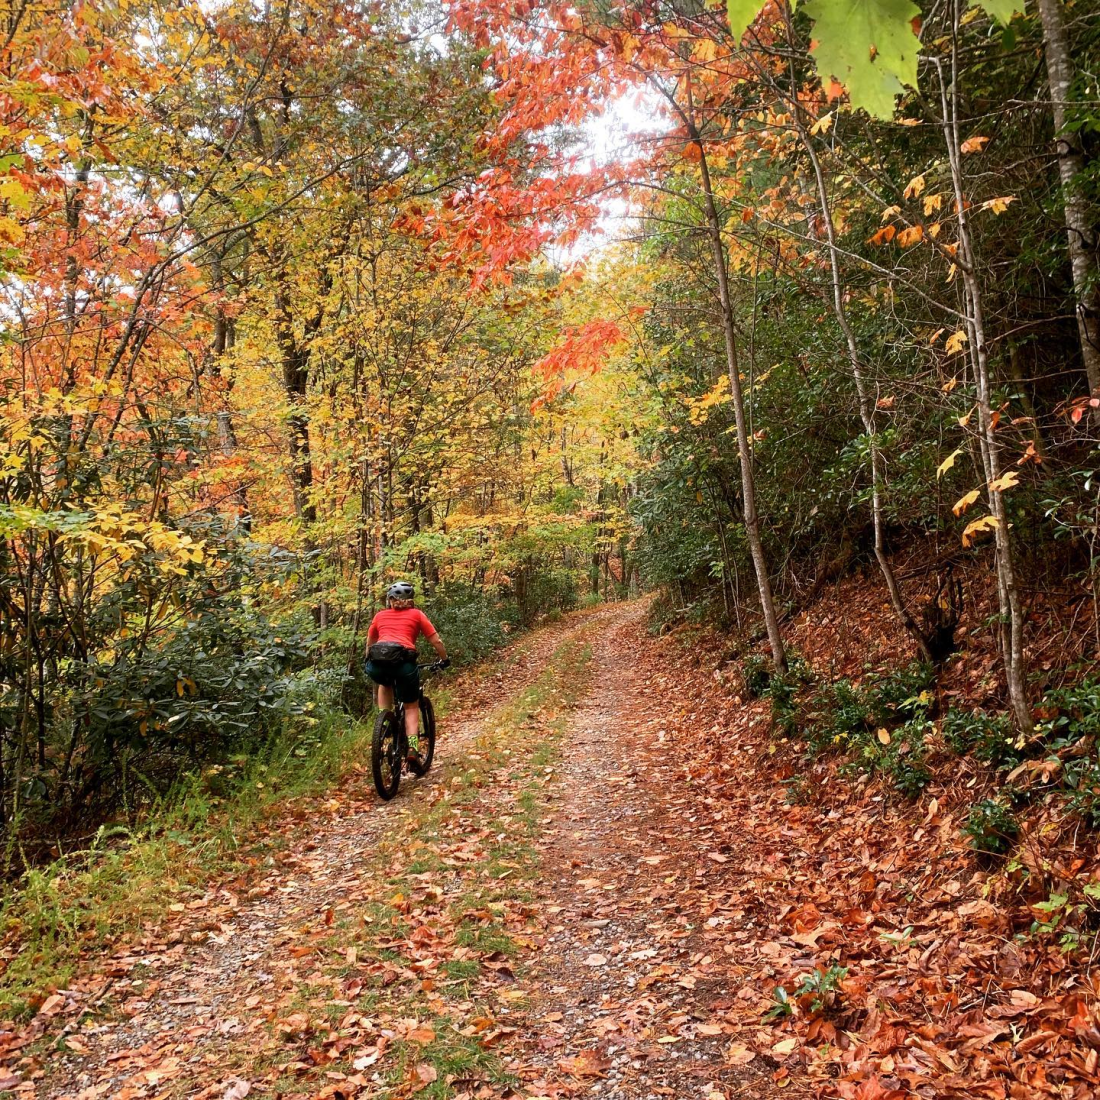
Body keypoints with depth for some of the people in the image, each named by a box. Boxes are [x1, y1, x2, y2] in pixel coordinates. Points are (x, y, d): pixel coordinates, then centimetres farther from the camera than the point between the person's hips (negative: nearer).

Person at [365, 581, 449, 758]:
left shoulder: (380, 616, 26)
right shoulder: (416, 614, 20)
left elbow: (369, 644, 36)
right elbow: (436, 641, 19)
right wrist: (444, 659, 34)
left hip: (377, 662, 2)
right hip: (403, 661, -2)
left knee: (385, 684, 37)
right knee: (411, 706, 16)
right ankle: (411, 749, 0)